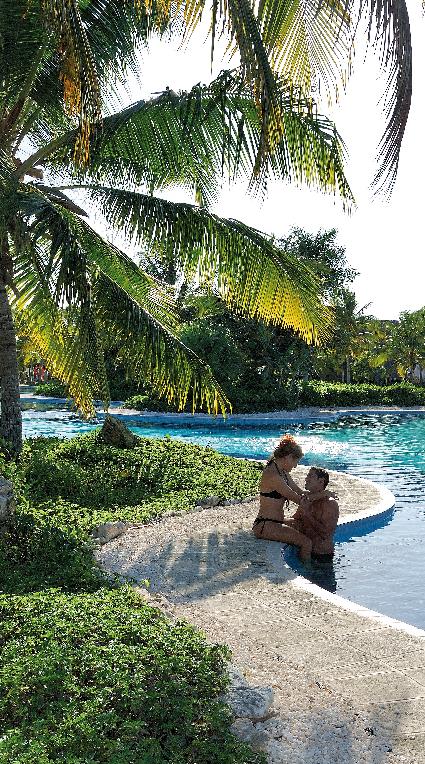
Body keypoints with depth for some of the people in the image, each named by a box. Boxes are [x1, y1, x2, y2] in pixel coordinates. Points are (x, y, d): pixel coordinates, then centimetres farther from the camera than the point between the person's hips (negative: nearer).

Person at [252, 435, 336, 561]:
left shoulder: (283, 473, 10)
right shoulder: (272, 475, -22)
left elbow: (300, 492, 15)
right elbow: (299, 500, -21)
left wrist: (320, 493, -5)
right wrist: (322, 494, -9)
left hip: (277, 522, 11)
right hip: (266, 526, -11)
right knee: (306, 542, -18)